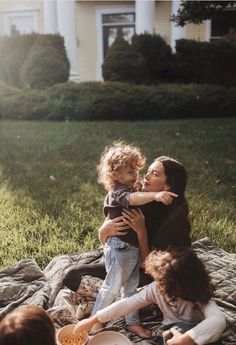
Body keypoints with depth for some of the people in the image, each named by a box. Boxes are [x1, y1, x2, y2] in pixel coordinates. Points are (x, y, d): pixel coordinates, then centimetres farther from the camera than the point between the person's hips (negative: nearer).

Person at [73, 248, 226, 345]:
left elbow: (219, 320, -48)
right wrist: (93, 319, -16)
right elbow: (127, 304, -15)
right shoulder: (156, 289, -19)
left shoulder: (199, 297, -30)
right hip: (174, 331, 3)